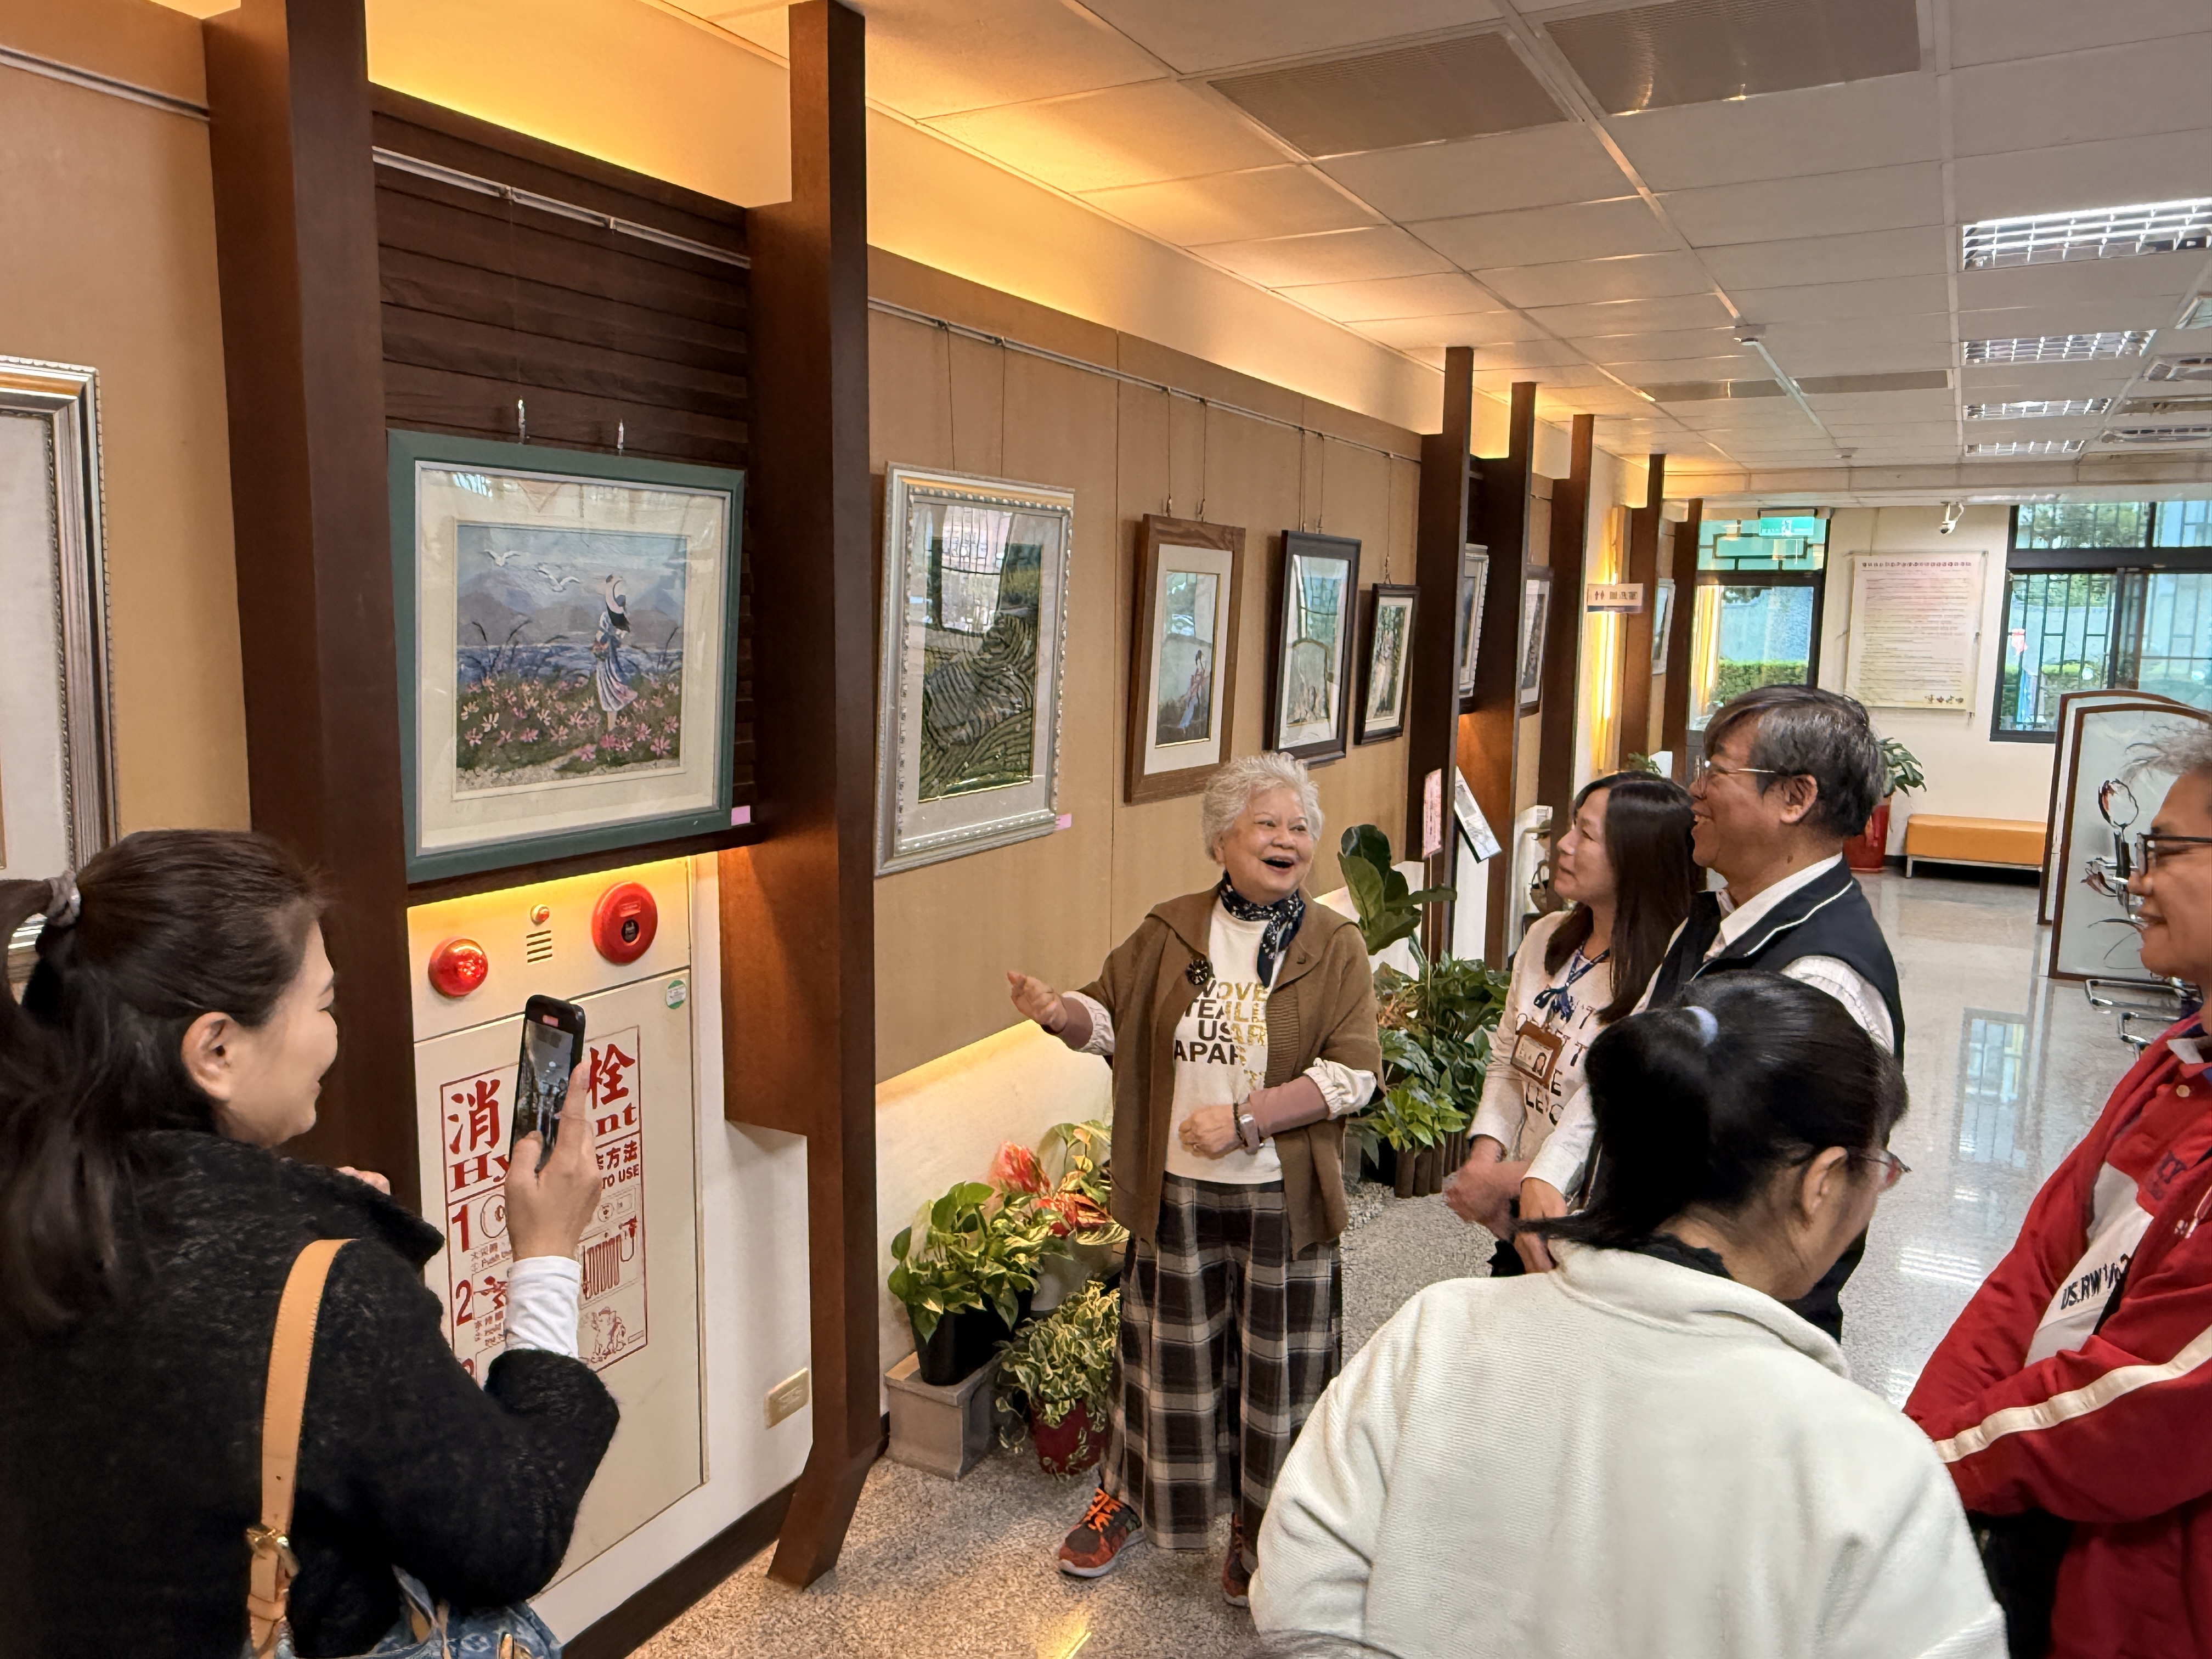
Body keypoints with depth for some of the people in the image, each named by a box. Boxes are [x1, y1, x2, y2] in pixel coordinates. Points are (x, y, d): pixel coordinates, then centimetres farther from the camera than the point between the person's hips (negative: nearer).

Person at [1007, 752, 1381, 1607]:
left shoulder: (1334, 946, -5)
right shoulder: (1169, 933, 1)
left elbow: (1351, 1072, -12)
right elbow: (1110, 1017, 8)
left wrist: (1243, 1119, -21)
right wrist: (1060, 1013, -16)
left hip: (1282, 1197, -1)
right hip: (1176, 1190, 1)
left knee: (1276, 1364, 12)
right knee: (1168, 1352, 16)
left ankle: (1257, 1524, 35)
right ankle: (1127, 1494, 40)